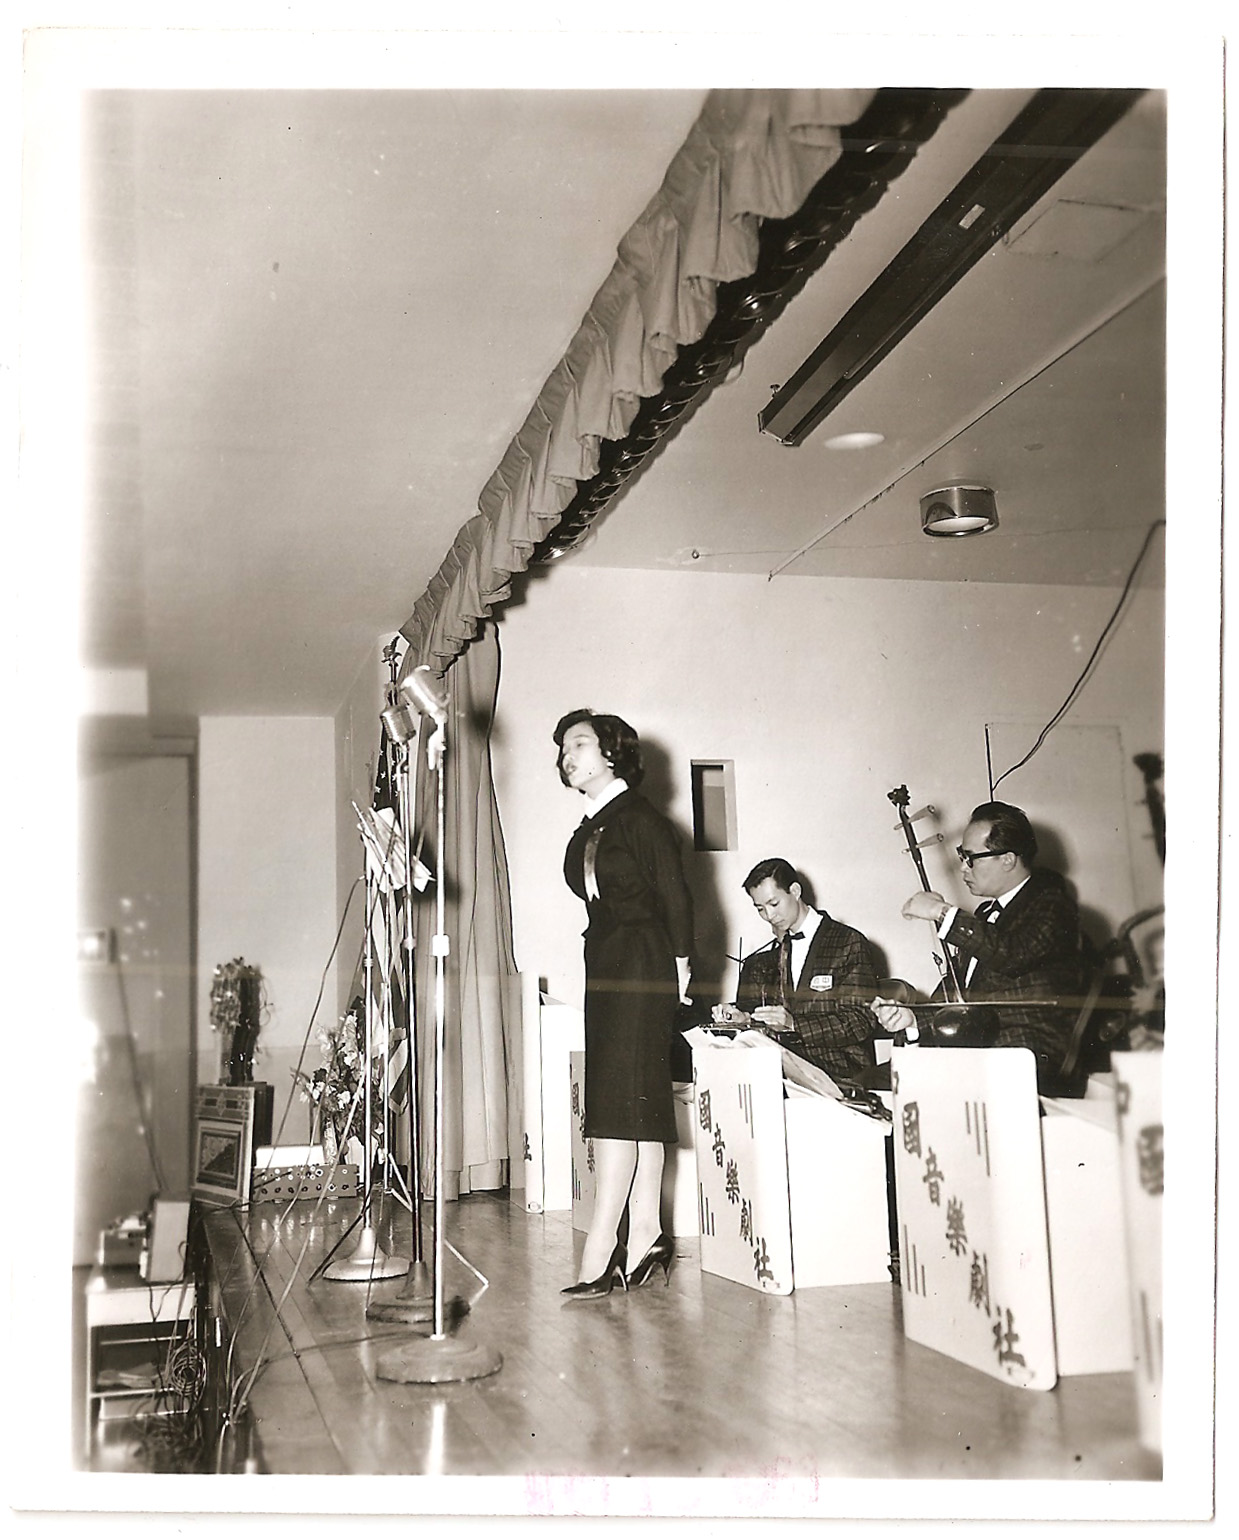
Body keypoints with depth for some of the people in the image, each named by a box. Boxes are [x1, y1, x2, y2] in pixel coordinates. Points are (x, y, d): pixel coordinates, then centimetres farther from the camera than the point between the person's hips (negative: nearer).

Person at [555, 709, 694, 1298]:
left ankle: (602, 1248, -13)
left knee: (619, 1100, -12)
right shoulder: (588, 832, 17)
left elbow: (674, 895, -10)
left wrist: (678, 965, -13)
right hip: (605, 967, 8)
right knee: (638, 1102, 7)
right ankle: (645, 1238, 10)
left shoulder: (639, 818, -6)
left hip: (643, 967, -8)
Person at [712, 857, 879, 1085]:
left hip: (840, 1077, -5)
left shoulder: (850, 944, 0)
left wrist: (794, 1024, -20)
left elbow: (860, 1023, -8)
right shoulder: (762, 958, 17)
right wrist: (739, 1019, -9)